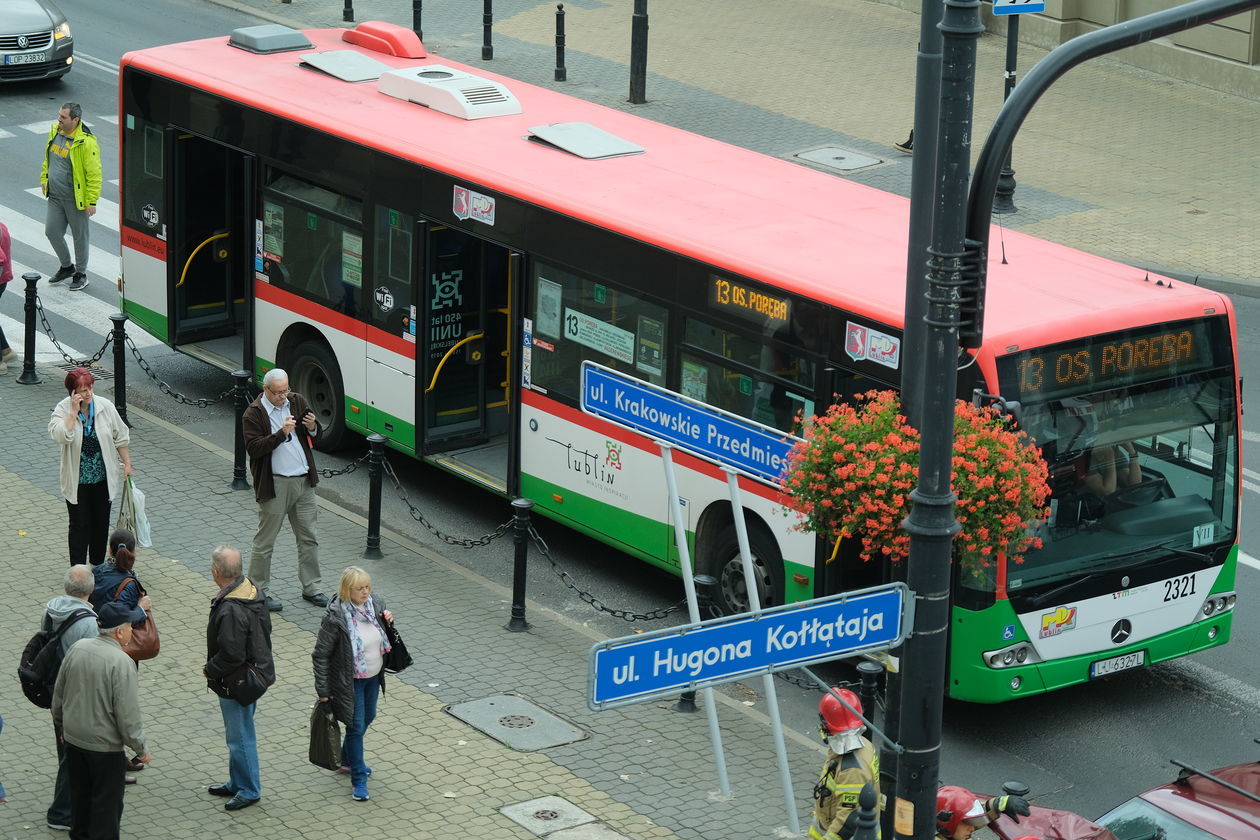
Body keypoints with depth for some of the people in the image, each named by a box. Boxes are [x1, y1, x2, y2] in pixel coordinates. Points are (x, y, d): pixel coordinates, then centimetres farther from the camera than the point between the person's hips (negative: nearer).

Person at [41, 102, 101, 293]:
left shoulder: (86, 142, -21)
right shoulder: (54, 132, 1)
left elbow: (94, 174, -18)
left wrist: (92, 201, -18)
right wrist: (44, 178, 19)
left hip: (76, 199, -7)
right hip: (55, 197, 7)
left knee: (79, 236, 7)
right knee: (52, 232, 10)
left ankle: (81, 274, 24)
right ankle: (67, 267, 32)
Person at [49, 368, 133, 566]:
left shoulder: (105, 406, -8)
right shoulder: (63, 410, -13)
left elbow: (121, 437, 2)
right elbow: (59, 436, -31)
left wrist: (127, 464, 2)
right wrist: (74, 412, -30)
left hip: (103, 479, 3)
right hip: (77, 481, -3)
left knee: (101, 523, 14)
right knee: (79, 525, 2)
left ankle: (98, 566, 31)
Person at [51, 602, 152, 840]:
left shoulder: (77, 649, -3)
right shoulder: (120, 662, -23)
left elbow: (58, 694, 10)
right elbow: (128, 713, -22)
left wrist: (61, 724, 26)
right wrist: (141, 748, -10)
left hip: (73, 738, 7)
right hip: (105, 745, -7)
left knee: (79, 794, 23)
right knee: (106, 802, 7)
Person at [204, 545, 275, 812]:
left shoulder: (230, 610, -31)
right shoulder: (252, 590, -2)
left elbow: (231, 655, -30)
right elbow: (265, 628, 10)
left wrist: (210, 670, -10)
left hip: (236, 684, -10)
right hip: (257, 670, 10)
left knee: (240, 738, 6)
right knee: (239, 734, 23)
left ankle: (249, 790, 19)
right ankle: (237, 783, 37)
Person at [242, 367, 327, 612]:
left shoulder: (297, 401, 7)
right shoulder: (253, 414, -9)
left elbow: (315, 438, 13)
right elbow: (253, 448, -20)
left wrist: (312, 428, -11)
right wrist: (282, 433, -27)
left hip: (304, 481, 6)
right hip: (275, 485, -5)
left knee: (309, 538, 12)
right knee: (265, 541, 2)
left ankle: (311, 588, 23)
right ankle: (258, 591, 13)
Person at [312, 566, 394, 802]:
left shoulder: (375, 604, -8)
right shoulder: (335, 617, -26)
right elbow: (321, 654, -18)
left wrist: (387, 622, -11)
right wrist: (322, 690, -16)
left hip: (373, 676, 7)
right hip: (350, 681, -7)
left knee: (368, 718, 23)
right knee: (356, 726, 0)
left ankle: (347, 759, 48)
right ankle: (358, 780, 14)